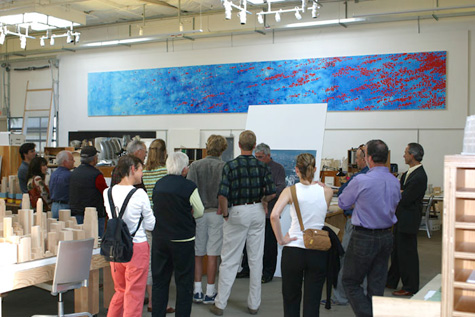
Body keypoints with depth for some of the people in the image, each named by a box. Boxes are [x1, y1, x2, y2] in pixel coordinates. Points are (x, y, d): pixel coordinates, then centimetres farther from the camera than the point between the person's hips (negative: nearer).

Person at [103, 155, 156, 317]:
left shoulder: (108, 192, 2)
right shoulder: (139, 194, -14)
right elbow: (150, 225, -6)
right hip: (137, 247, -6)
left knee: (120, 291, 21)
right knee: (134, 294, 5)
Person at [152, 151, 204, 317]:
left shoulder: (158, 184, 4)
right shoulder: (188, 186, -12)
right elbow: (199, 211, -3)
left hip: (159, 238, 5)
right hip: (182, 240, -5)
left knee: (159, 280, 13)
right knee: (184, 281, 7)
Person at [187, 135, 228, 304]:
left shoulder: (195, 166, -1)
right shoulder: (225, 167, -5)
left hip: (198, 213, 1)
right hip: (217, 213, -1)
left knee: (197, 253, 10)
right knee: (212, 254, 4)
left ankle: (197, 291, 14)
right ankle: (210, 293, 9)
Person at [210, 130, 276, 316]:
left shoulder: (230, 166, -10)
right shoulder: (262, 166, -2)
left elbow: (222, 195, -18)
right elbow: (272, 193, -4)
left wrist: (225, 213, -3)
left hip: (237, 212, -3)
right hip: (257, 212, 3)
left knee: (229, 260, 4)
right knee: (256, 259, 10)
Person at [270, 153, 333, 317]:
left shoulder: (290, 191, -7)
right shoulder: (326, 191, -2)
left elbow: (274, 215, -21)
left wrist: (280, 239, -10)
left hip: (293, 250, -1)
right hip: (318, 252, 1)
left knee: (291, 299, 16)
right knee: (312, 303, 8)